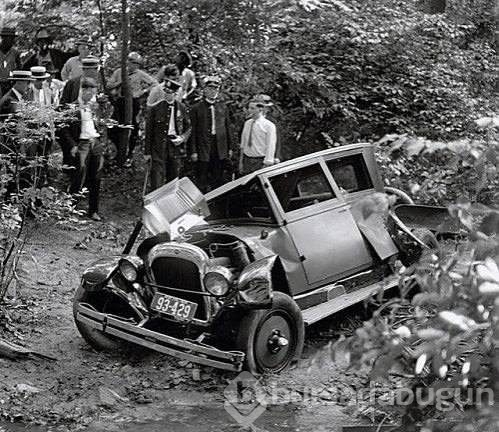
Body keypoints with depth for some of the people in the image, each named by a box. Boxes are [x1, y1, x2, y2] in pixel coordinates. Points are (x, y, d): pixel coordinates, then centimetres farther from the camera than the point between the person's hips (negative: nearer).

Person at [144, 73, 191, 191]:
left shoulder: (182, 108, 4)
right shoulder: (155, 108, -4)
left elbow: (188, 127, 15)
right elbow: (149, 131, -1)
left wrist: (183, 138, -7)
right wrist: (147, 152, -2)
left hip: (176, 146, 3)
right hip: (159, 148, -3)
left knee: (173, 178, 11)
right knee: (157, 178, -7)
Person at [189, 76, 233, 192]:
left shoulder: (223, 107, 10)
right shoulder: (196, 108, -1)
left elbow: (227, 128, 12)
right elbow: (193, 131, -2)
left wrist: (230, 148, 9)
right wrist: (194, 151, -6)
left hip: (220, 149, 3)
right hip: (203, 149, -3)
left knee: (218, 179, 9)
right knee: (202, 181, 0)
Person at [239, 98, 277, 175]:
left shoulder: (269, 125, -9)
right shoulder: (247, 123, 9)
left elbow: (270, 147, -11)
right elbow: (243, 144, 14)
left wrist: (267, 165, -17)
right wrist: (241, 162, 12)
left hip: (260, 161, -5)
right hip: (247, 160, 5)